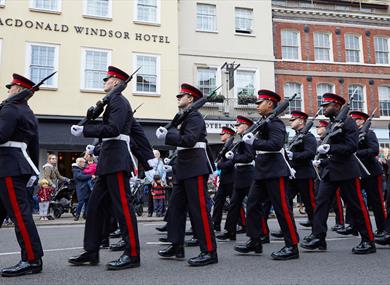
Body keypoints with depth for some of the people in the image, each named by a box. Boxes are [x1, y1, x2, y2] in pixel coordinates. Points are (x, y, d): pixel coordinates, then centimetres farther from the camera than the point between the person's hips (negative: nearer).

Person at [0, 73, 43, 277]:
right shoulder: (29, 113, 20)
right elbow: (34, 145, 22)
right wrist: (33, 168, 26)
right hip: (20, 165, 10)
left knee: (19, 212, -9)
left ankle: (32, 260, -6)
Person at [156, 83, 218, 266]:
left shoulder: (194, 116, -9)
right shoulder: (185, 117, 21)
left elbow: (190, 140, -23)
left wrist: (166, 136, -20)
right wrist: (168, 133, 6)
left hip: (196, 169, -10)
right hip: (184, 169, 10)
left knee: (199, 209, -9)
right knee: (175, 207, 12)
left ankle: (209, 252, -3)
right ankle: (177, 246, 22)